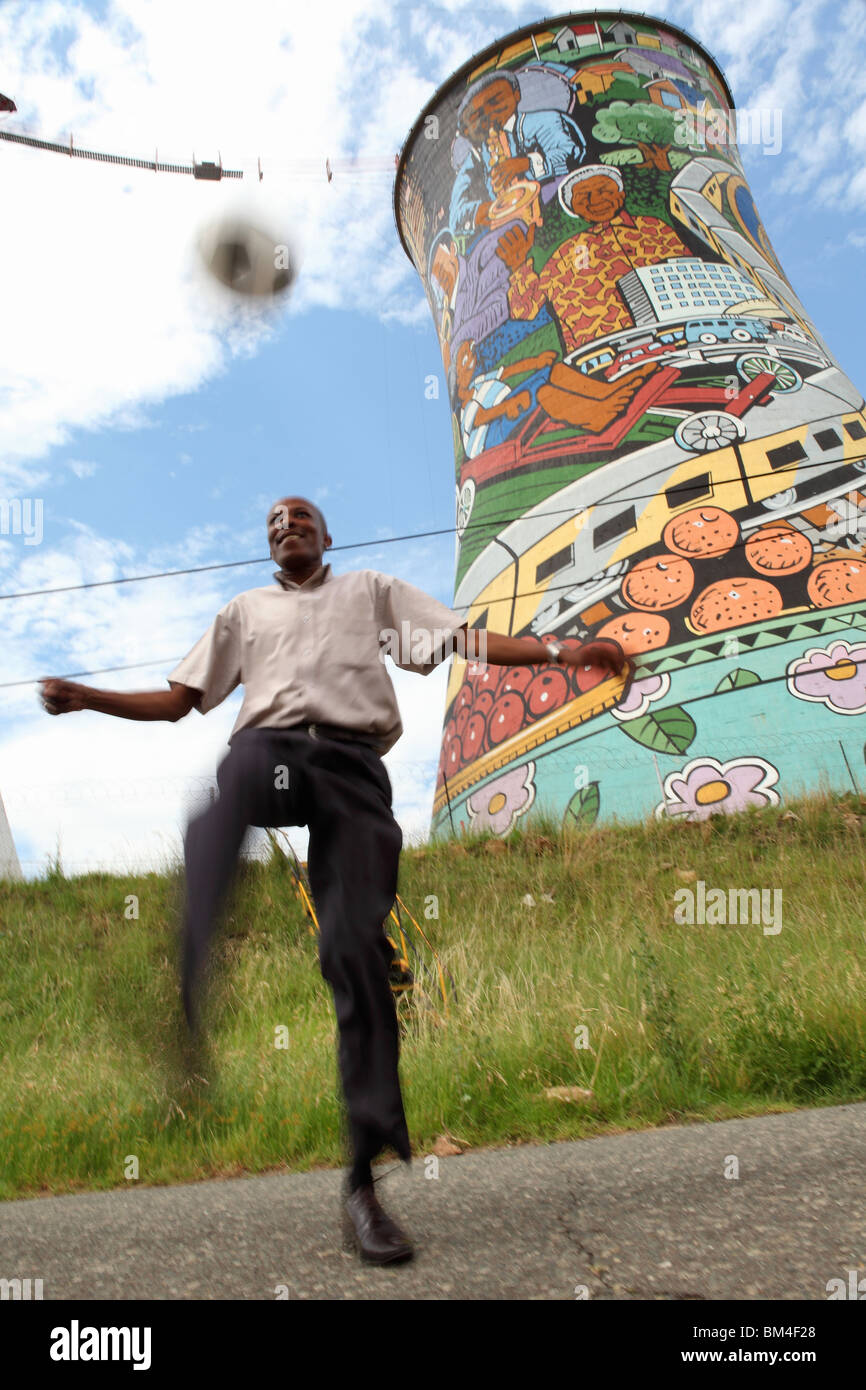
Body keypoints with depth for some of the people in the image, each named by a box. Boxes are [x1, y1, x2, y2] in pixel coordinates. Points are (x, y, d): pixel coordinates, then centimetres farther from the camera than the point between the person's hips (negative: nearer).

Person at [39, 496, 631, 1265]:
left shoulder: (372, 589, 28)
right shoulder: (245, 609, 33)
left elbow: (471, 639, 17)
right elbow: (178, 700, 27)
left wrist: (562, 652, 4)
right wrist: (85, 697, 12)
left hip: (353, 762, -1)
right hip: (269, 745, 1)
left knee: (358, 952, -13)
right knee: (234, 777, -39)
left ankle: (362, 1181, -7)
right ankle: (191, 1009, -54)